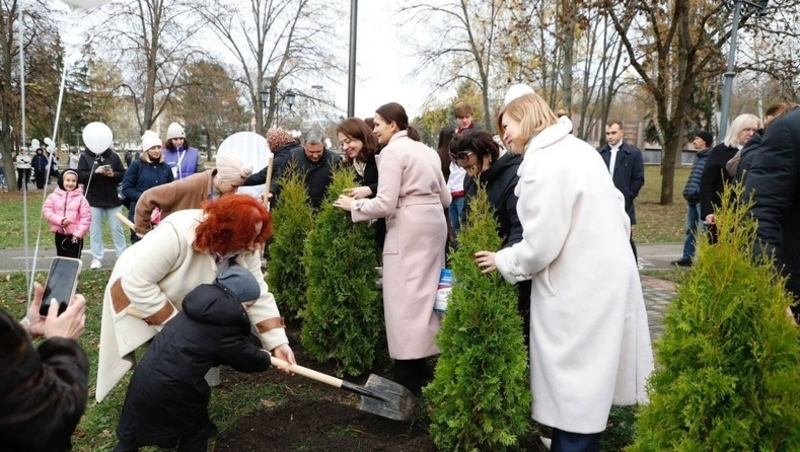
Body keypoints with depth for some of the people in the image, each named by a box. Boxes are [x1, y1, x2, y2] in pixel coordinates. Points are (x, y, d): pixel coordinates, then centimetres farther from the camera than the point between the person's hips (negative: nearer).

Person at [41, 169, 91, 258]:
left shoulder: (80, 198, -6)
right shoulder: (53, 196, 1)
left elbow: (86, 218, -8)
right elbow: (47, 211, -3)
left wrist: (78, 234, -13)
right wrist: (60, 220, -17)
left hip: (74, 236, -3)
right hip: (59, 235, 4)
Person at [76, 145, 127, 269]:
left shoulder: (114, 156, 2)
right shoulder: (85, 157, -1)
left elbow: (123, 174, 1)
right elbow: (80, 176, -9)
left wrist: (113, 174, -19)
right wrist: (95, 172, -23)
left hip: (113, 199, 1)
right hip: (93, 200, -1)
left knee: (117, 229, 7)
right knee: (95, 230, 6)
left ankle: (122, 256, 15)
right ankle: (97, 258, 14)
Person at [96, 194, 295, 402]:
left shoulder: (246, 251, -20)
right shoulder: (176, 235, -40)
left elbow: (259, 297, -17)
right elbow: (137, 283, -35)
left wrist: (278, 342, -27)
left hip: (183, 307, 5)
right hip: (136, 295, -5)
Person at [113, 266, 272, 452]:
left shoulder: (201, 306, 12)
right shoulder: (225, 322, -14)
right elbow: (246, 357, -3)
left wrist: (257, 354, 15)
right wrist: (265, 359, 16)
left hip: (143, 378, 8)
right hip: (170, 388, -8)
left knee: (133, 432, 26)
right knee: (196, 429, 17)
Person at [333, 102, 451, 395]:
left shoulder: (393, 150, -8)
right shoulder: (427, 151, 17)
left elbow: (386, 204, -15)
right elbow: (445, 198, 19)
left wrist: (354, 206, -2)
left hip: (409, 228, -9)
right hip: (434, 224, 9)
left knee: (405, 299, -4)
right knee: (424, 294, 13)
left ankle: (407, 380, 1)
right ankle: (422, 367, 22)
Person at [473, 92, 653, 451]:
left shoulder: (543, 162, -15)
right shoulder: (578, 149, 13)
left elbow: (541, 243, -19)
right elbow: (619, 215, 16)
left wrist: (503, 262, -2)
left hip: (579, 287, -9)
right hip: (606, 274, 9)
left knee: (572, 385, 1)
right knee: (588, 378, 17)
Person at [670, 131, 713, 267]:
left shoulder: (710, 157, -11)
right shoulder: (698, 156, 18)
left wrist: (699, 191, -20)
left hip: (702, 200, -9)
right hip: (692, 199, 9)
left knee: (704, 230, -7)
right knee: (690, 230, 13)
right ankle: (687, 258, 19)